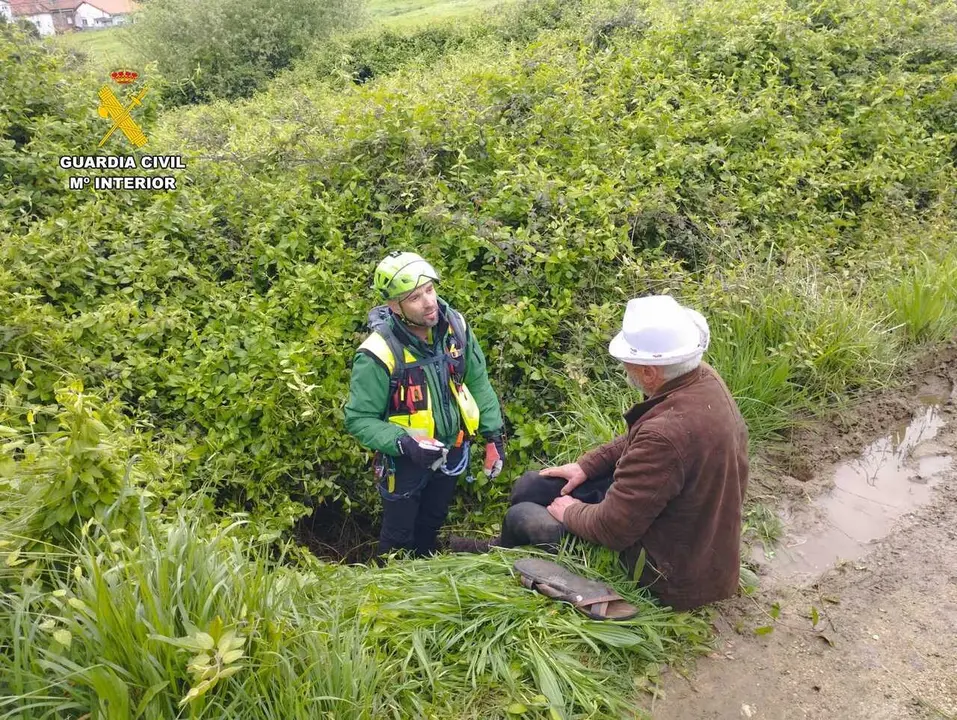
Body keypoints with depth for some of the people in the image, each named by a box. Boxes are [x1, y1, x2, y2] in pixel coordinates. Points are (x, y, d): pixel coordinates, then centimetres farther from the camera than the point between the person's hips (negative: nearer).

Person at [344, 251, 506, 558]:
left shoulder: (455, 325, -15)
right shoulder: (379, 354, -30)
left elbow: (478, 382, -1)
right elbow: (358, 419, -21)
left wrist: (493, 434, -4)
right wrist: (403, 443, -34)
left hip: (451, 451, 5)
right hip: (405, 459, -5)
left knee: (433, 521, 28)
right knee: (399, 535, 17)